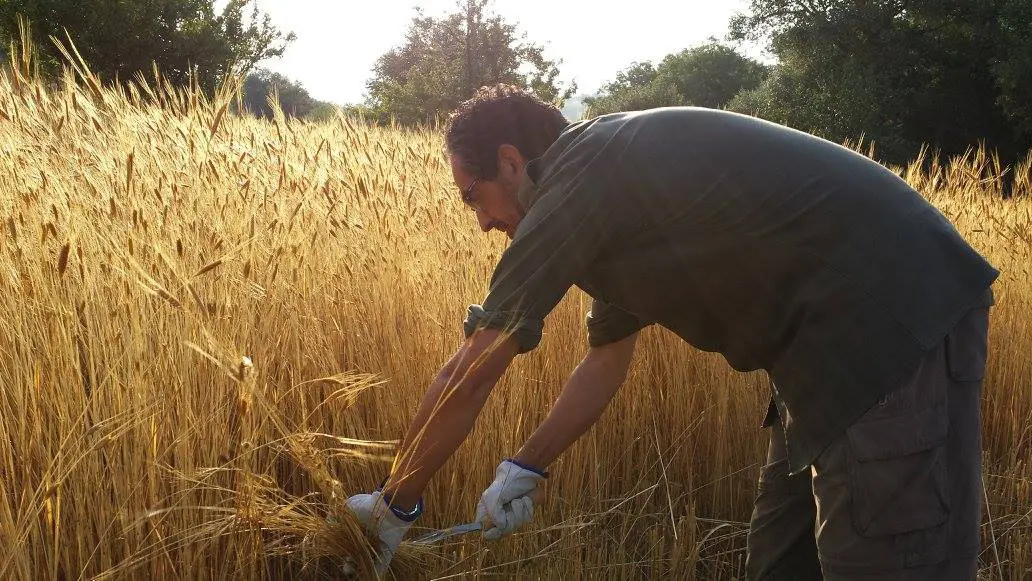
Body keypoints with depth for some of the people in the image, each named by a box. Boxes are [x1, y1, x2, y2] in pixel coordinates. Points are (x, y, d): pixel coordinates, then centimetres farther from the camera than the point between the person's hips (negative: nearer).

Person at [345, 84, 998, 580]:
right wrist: (525, 469, 25)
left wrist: (394, 503, 6)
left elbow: (465, 383, -6)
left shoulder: (570, 196, -13)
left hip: (895, 325, -10)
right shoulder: (613, 192, 17)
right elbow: (607, 359, 27)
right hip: (844, 341, 10)